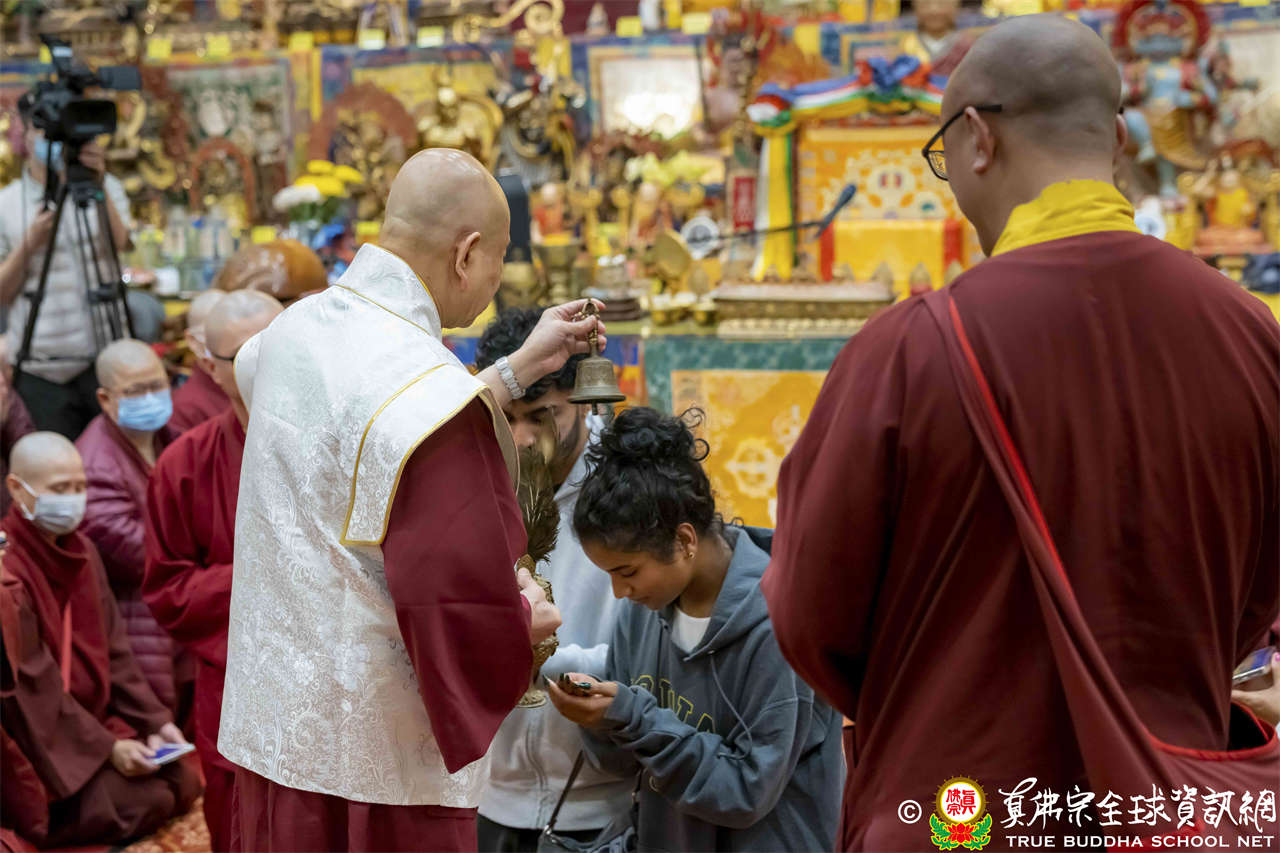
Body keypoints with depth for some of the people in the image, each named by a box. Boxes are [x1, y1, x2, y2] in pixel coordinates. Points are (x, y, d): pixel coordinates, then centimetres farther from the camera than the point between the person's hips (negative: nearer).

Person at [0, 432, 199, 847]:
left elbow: (112, 650, 9)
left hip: (95, 717, 8)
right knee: (145, 802, -19)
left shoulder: (81, 551, 8)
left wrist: (153, 720, -2)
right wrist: (105, 747, -20)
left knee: (182, 782, -7)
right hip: (37, 742, -8)